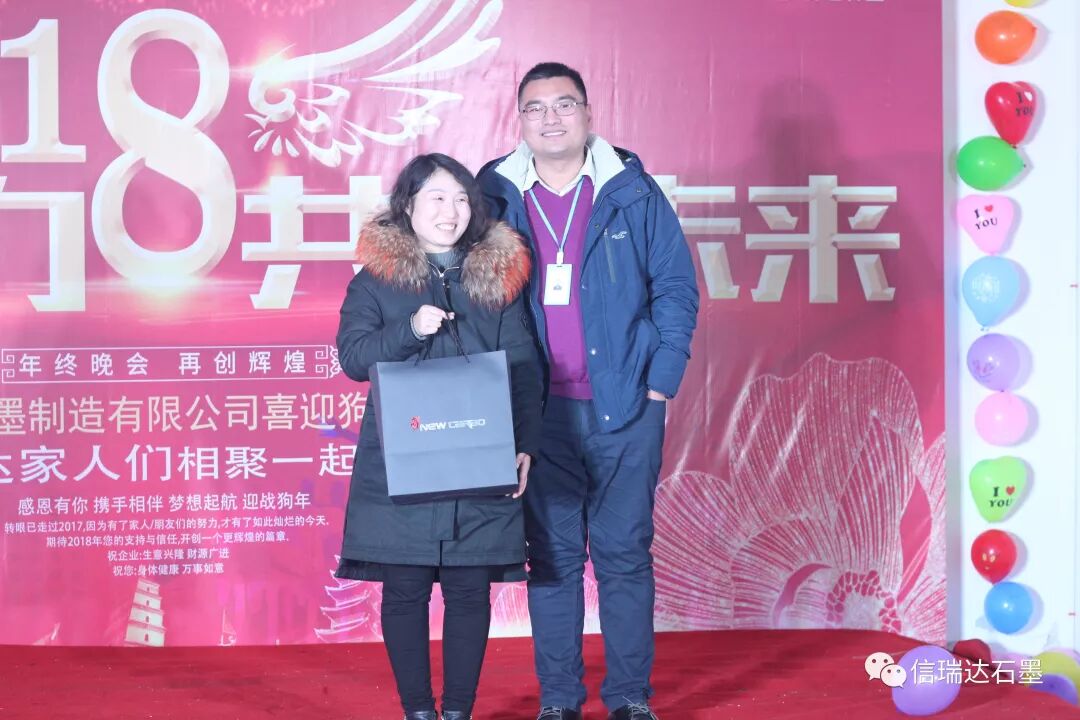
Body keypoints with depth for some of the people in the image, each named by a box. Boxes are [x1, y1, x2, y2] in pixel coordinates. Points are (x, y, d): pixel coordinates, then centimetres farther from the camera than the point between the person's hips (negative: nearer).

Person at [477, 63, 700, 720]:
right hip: (538, 412, 1)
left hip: (625, 408, -1)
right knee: (551, 555, 6)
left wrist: (659, 383, -3)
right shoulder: (496, 197, 4)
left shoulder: (633, 194, 1)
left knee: (624, 553, 3)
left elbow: (676, 289, 3)